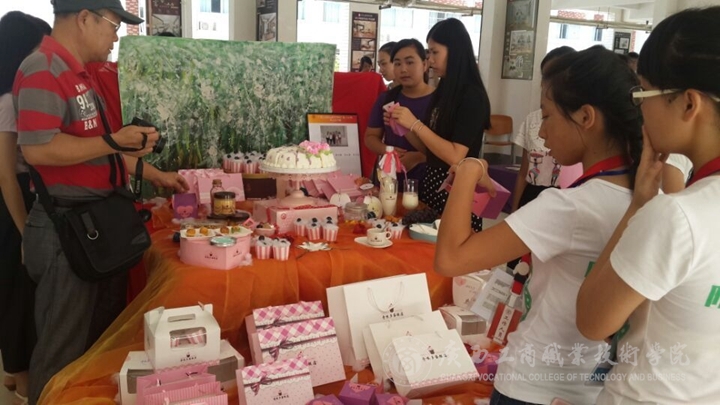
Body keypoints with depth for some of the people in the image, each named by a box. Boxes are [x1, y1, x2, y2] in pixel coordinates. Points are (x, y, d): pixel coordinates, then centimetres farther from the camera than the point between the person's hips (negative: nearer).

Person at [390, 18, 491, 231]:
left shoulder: (472, 96, -15)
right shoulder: (443, 90, 9)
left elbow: (455, 156, -22)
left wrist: (415, 124, -19)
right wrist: (402, 125, -2)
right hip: (432, 181, 8)